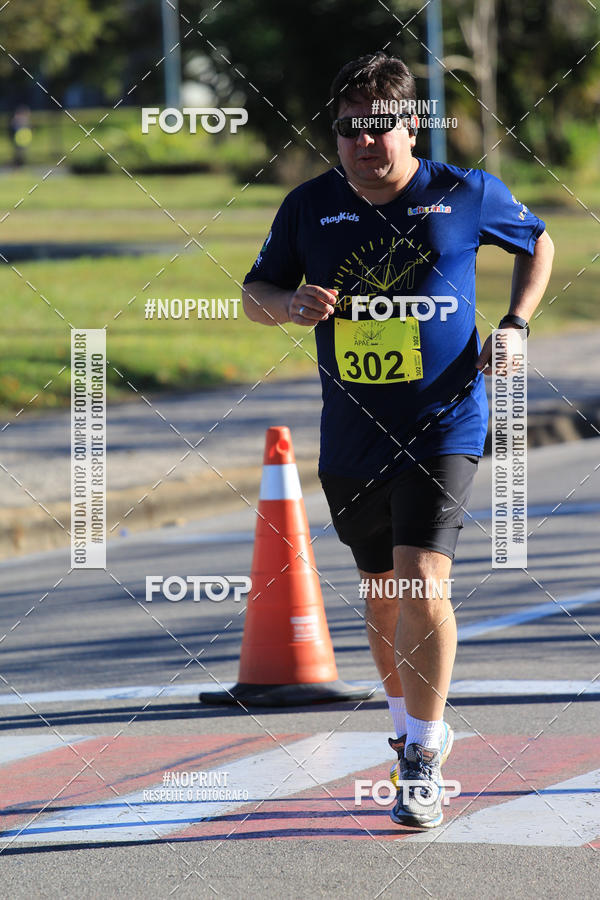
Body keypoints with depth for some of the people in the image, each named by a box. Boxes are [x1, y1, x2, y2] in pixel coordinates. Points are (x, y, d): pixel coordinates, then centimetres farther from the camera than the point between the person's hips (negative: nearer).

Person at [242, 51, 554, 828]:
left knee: (422, 581, -18)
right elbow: (255, 292, 11)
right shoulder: (310, 207, 2)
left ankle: (424, 760, -11)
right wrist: (292, 304, -12)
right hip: (350, 437, 4)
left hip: (443, 425, -4)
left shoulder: (467, 196, -3)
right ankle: (411, 729, 36)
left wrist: (514, 325, 0)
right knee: (381, 591, 14)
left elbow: (538, 244, 15)